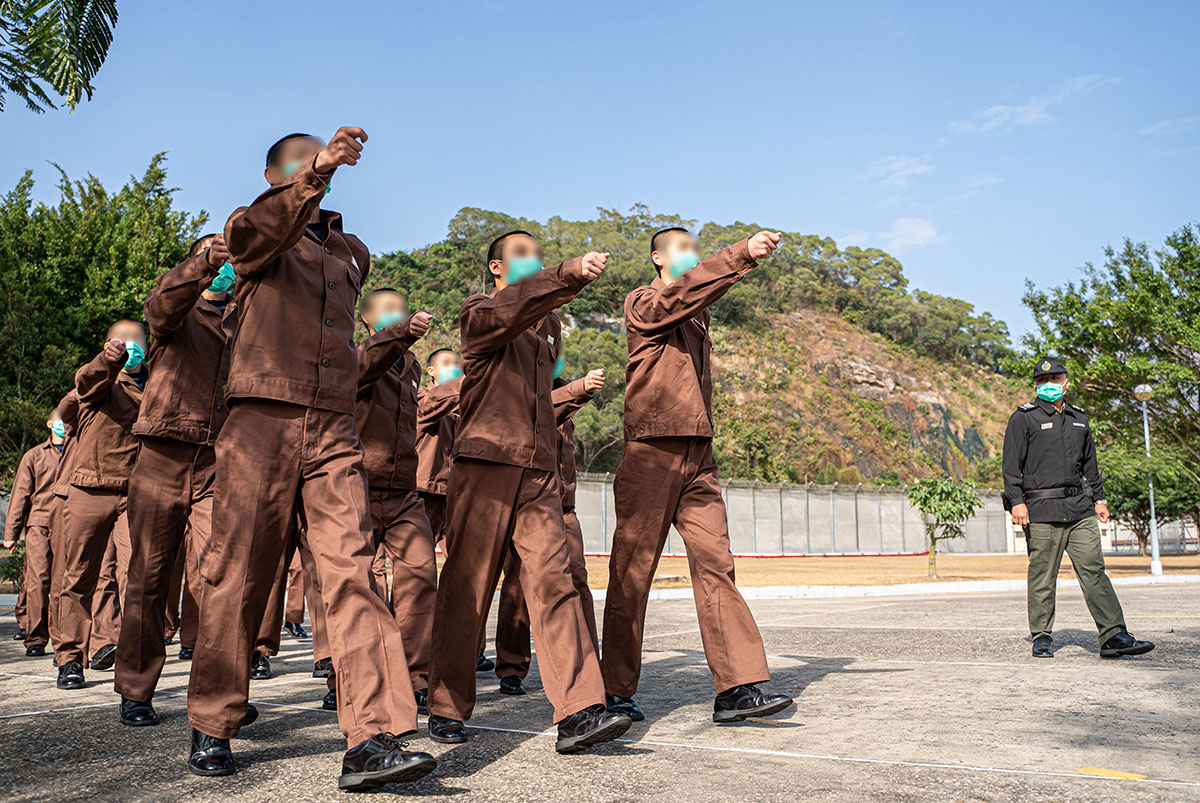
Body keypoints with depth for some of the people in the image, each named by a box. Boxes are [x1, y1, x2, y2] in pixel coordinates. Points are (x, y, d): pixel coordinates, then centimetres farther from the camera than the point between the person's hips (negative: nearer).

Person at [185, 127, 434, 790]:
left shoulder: (351, 251, 24)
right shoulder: (258, 232, 9)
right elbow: (249, 234, -18)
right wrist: (318, 172, -29)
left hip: (332, 431, 3)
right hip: (261, 420, -3)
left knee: (352, 571, -10)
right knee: (238, 578, 2)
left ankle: (371, 740, -14)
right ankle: (211, 727, 19)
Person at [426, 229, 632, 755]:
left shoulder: (548, 326, 25)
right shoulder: (479, 311, 5)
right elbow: (513, 309, -20)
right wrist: (571, 274, -35)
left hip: (538, 473, 5)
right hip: (485, 462, -4)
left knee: (553, 580, -9)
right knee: (466, 589, 1)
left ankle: (578, 714, -15)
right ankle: (446, 709, 15)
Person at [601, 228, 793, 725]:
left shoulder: (698, 316, 24)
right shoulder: (643, 303, 1)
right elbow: (684, 291, -20)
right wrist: (743, 255, -28)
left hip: (697, 459, 6)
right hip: (651, 452, -6)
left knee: (715, 563, -4)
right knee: (633, 571, 0)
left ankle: (736, 687, -5)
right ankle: (615, 690, 11)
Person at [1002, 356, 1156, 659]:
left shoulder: (1078, 419, 19)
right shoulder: (1024, 418, 1)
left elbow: (1089, 462, 26)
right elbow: (1011, 463, -4)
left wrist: (1099, 498, 19)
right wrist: (1017, 501, -13)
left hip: (1079, 508, 5)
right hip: (1041, 509, -5)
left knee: (1093, 568, -1)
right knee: (1043, 576, -1)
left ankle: (1113, 636, -1)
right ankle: (1042, 638, 9)